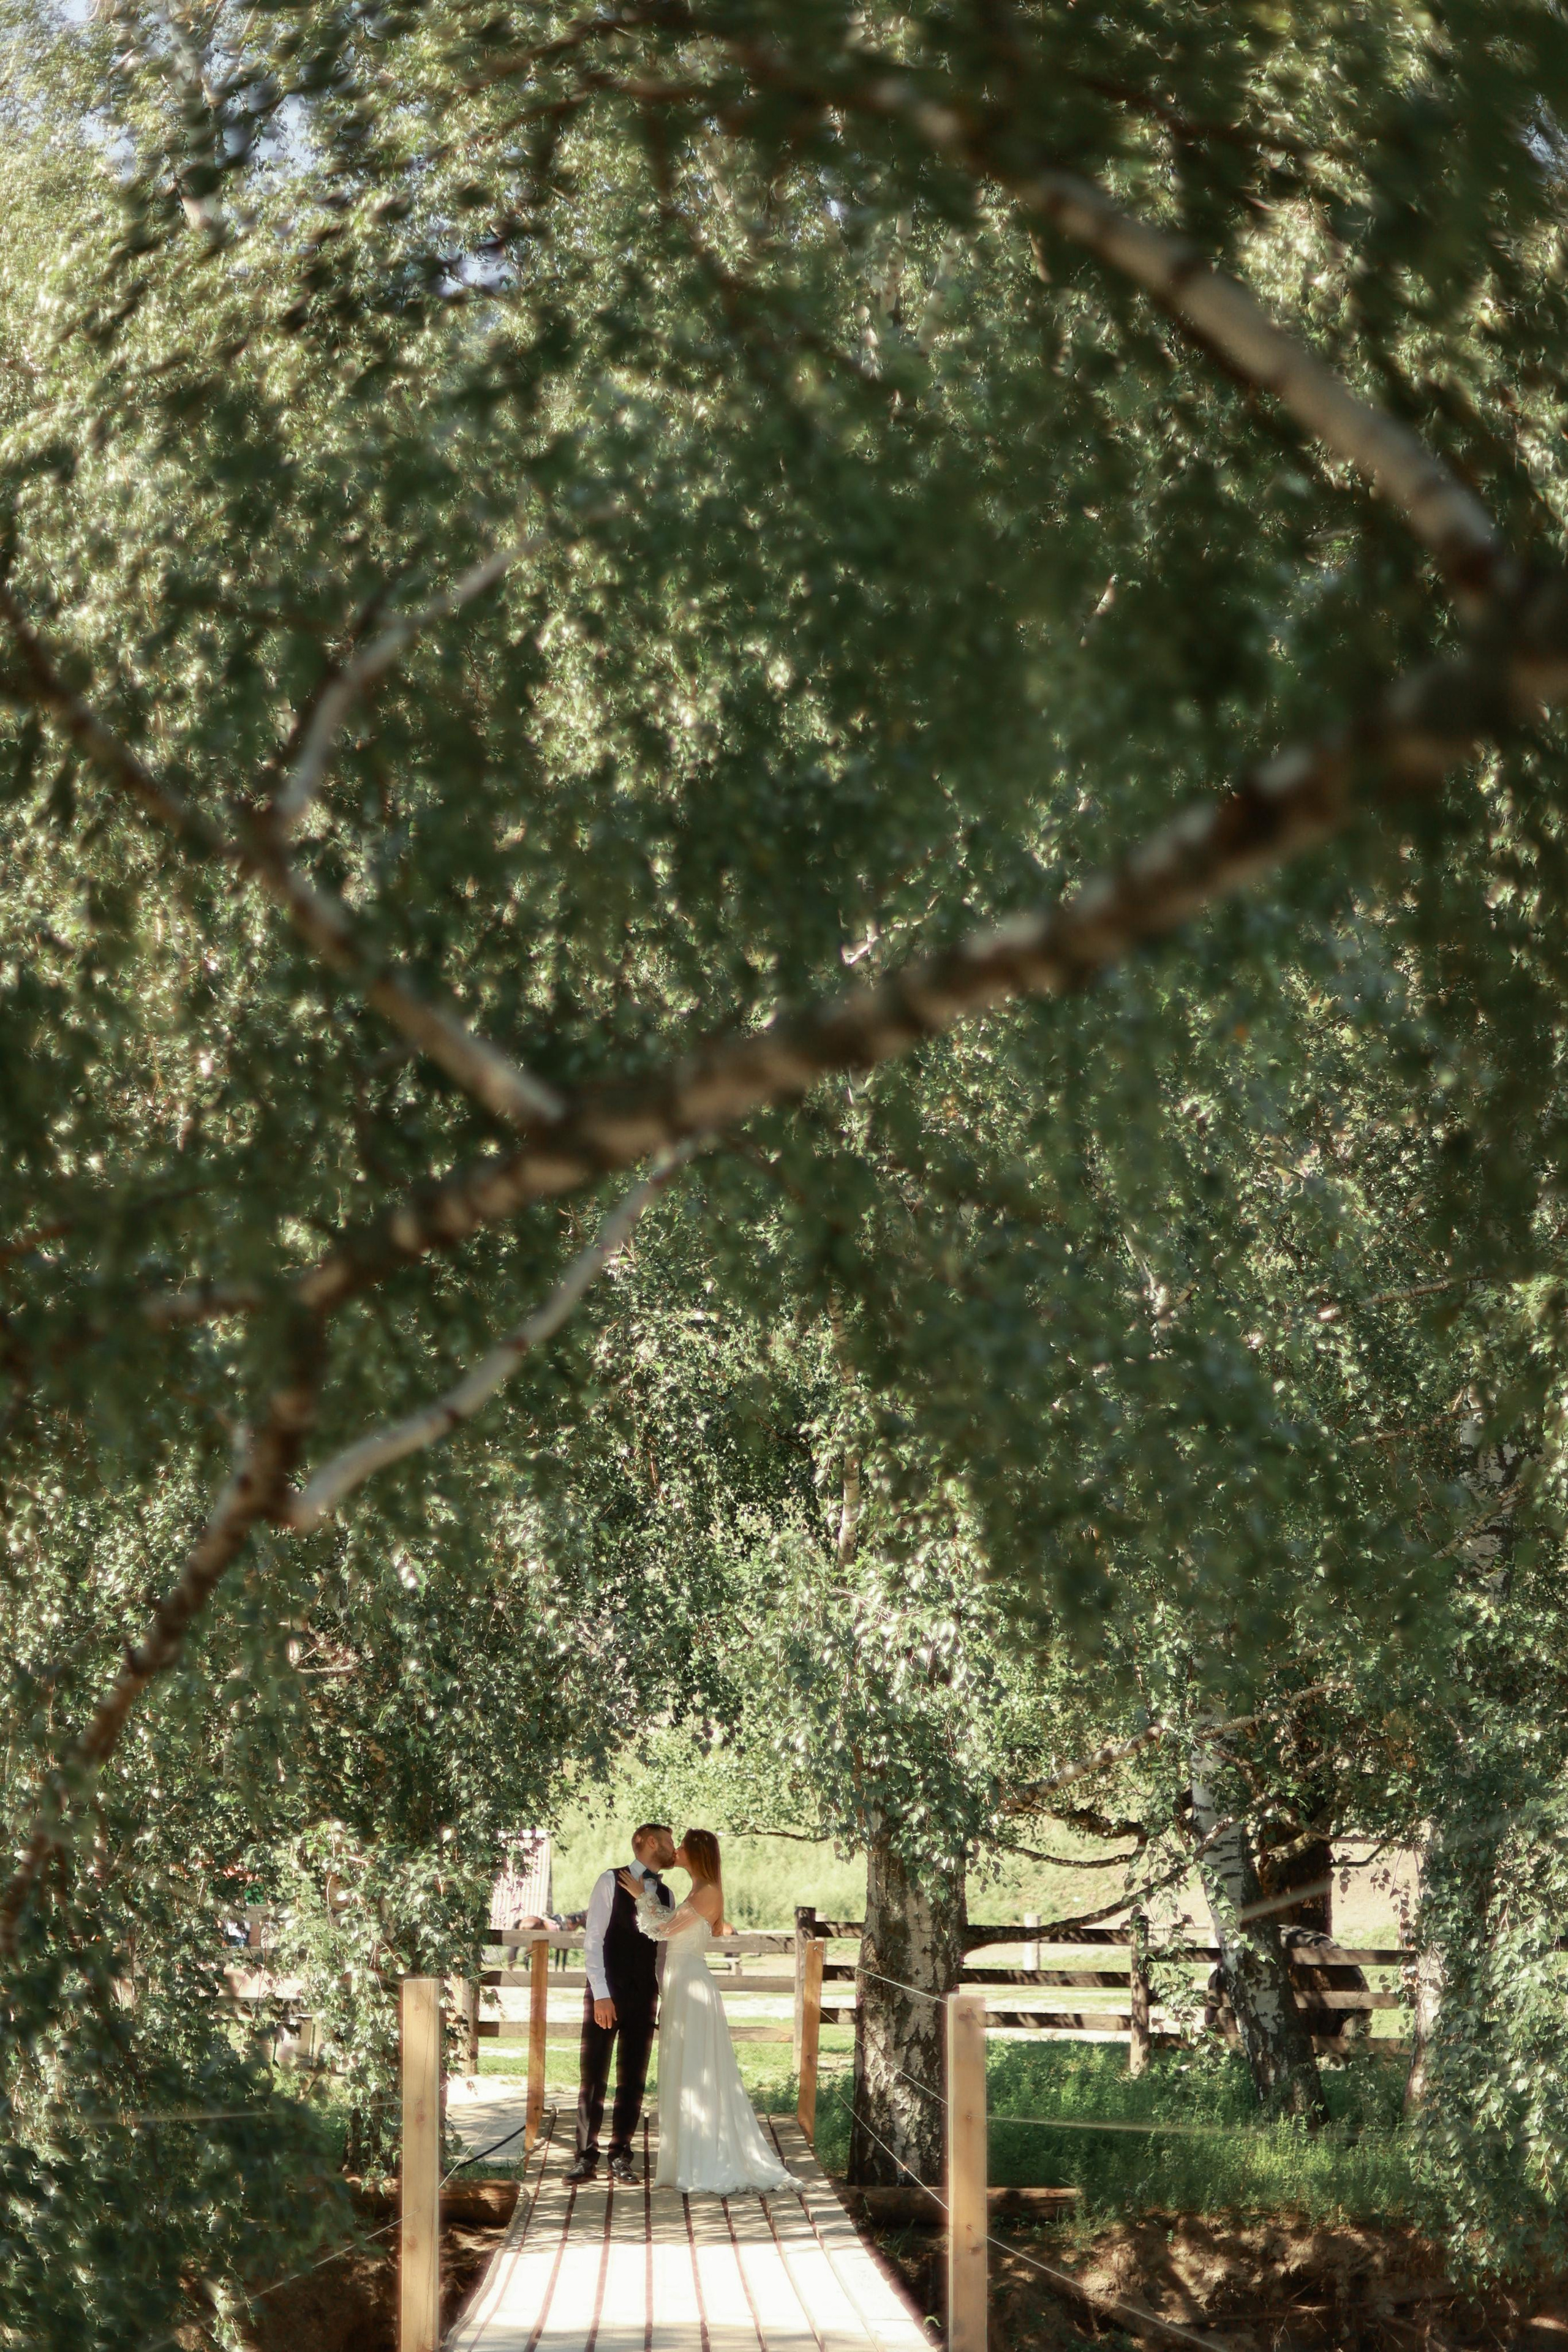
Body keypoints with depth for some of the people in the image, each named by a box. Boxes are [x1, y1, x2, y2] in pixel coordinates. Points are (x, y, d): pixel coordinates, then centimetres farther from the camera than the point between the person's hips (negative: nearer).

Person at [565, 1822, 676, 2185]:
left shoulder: (665, 1895, 13)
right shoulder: (611, 1882, -2)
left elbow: (666, 1952, 15)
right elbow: (593, 1940, -7)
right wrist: (601, 1994, -14)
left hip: (644, 1996, 4)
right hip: (606, 1993, -4)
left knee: (633, 2080, 5)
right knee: (592, 2077, -3)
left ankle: (621, 2157, 11)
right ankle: (586, 2158, 2)